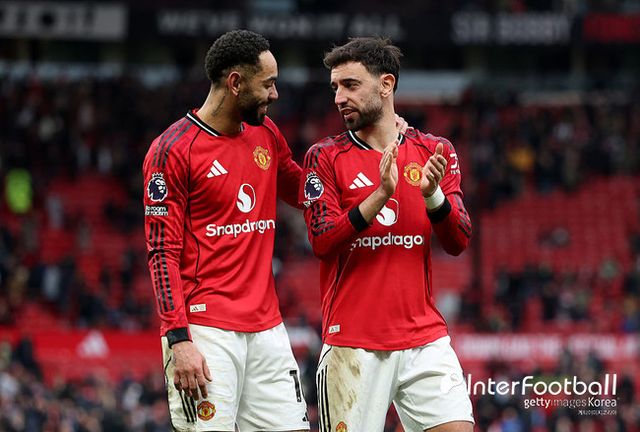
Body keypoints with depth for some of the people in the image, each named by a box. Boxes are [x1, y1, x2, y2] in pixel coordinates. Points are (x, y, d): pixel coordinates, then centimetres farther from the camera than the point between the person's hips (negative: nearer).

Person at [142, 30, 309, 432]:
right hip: (204, 332, -7)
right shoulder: (172, 150, -7)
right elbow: (163, 252, -9)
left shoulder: (266, 134, 13)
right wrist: (179, 340, -17)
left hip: (267, 327, 7)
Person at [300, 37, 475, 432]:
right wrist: (380, 195, -23)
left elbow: (458, 243, 3)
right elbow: (322, 241, -10)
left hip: (425, 339, 2)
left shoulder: (434, 152, 8)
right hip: (352, 343, -2)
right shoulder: (326, 157, 1)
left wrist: (432, 195, -16)